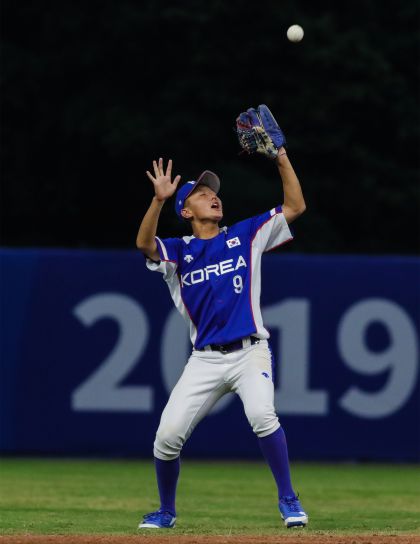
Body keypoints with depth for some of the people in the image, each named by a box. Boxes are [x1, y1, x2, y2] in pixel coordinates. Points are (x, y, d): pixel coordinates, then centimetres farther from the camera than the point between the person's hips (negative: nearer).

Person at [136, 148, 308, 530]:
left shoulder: (246, 236, 12)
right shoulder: (178, 252, 9)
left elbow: (295, 206, 7)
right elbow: (144, 244, -13)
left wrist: (281, 158, -2)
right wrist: (159, 199, -26)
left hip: (249, 352, -1)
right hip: (205, 360, 1)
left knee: (261, 415, -29)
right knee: (168, 435, -7)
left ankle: (288, 500, -16)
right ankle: (166, 512, 18)